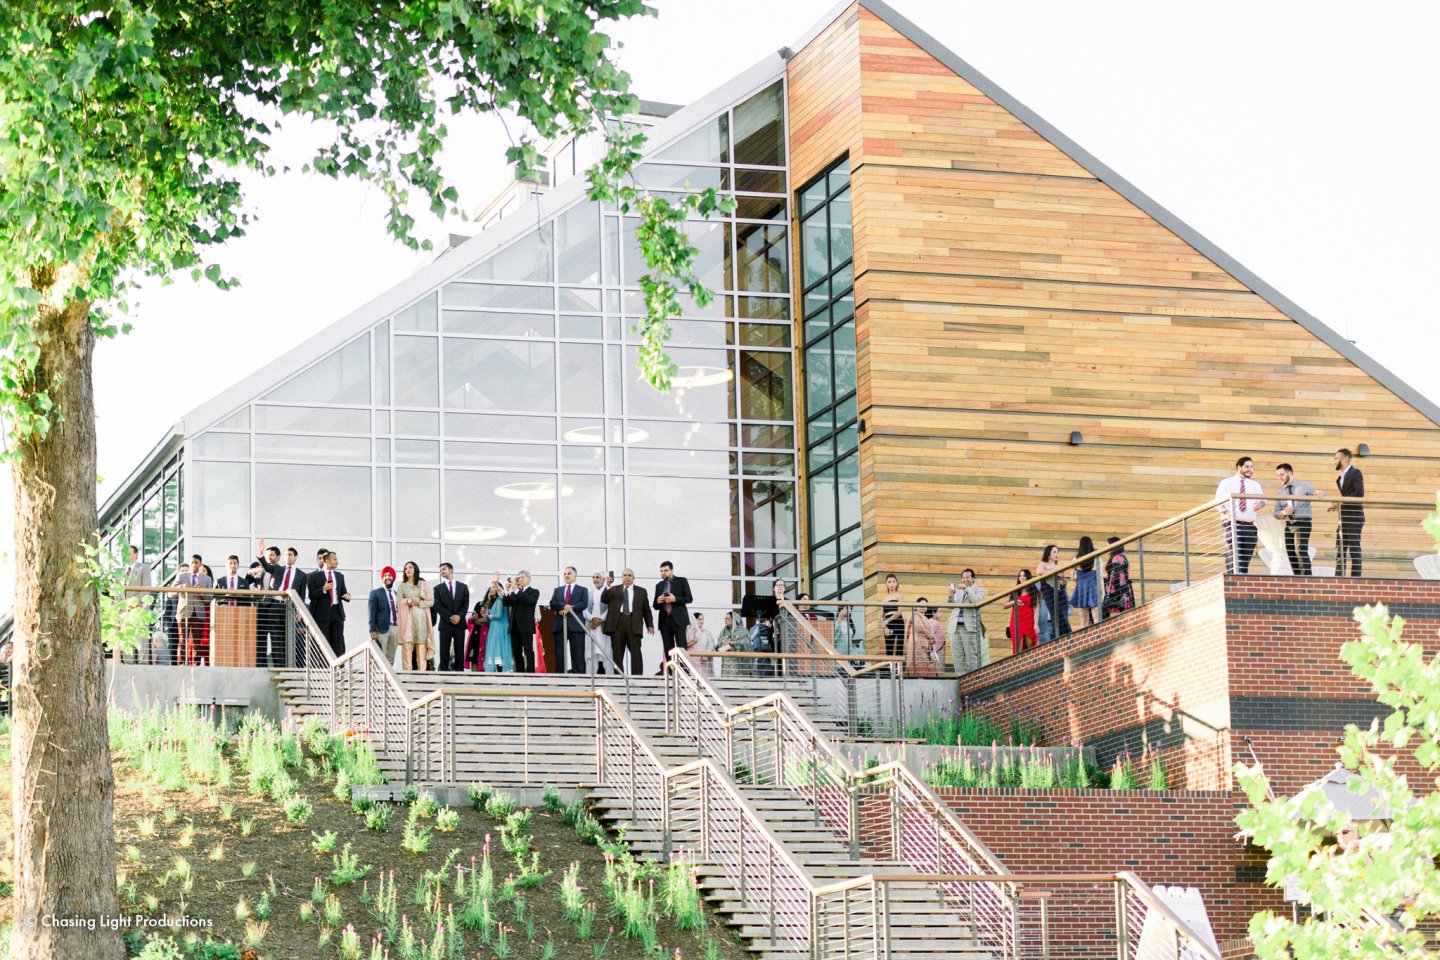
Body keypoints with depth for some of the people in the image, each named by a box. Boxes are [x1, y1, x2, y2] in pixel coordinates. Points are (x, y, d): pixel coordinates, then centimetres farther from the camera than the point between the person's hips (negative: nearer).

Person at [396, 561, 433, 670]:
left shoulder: (423, 584, 12)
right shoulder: (402, 585, 13)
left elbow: (431, 602, 5)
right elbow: (399, 602, 3)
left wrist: (419, 602, -7)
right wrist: (409, 601, -11)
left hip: (421, 619, 0)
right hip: (407, 618, 0)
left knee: (422, 648, -6)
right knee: (407, 645, -9)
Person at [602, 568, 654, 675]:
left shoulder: (641, 591, 14)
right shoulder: (614, 590, 14)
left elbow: (646, 609, 13)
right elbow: (604, 600, 0)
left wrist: (649, 625, 6)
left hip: (633, 623, -1)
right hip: (617, 622, 1)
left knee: (635, 651, -6)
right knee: (617, 652, 1)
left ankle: (637, 675, -6)